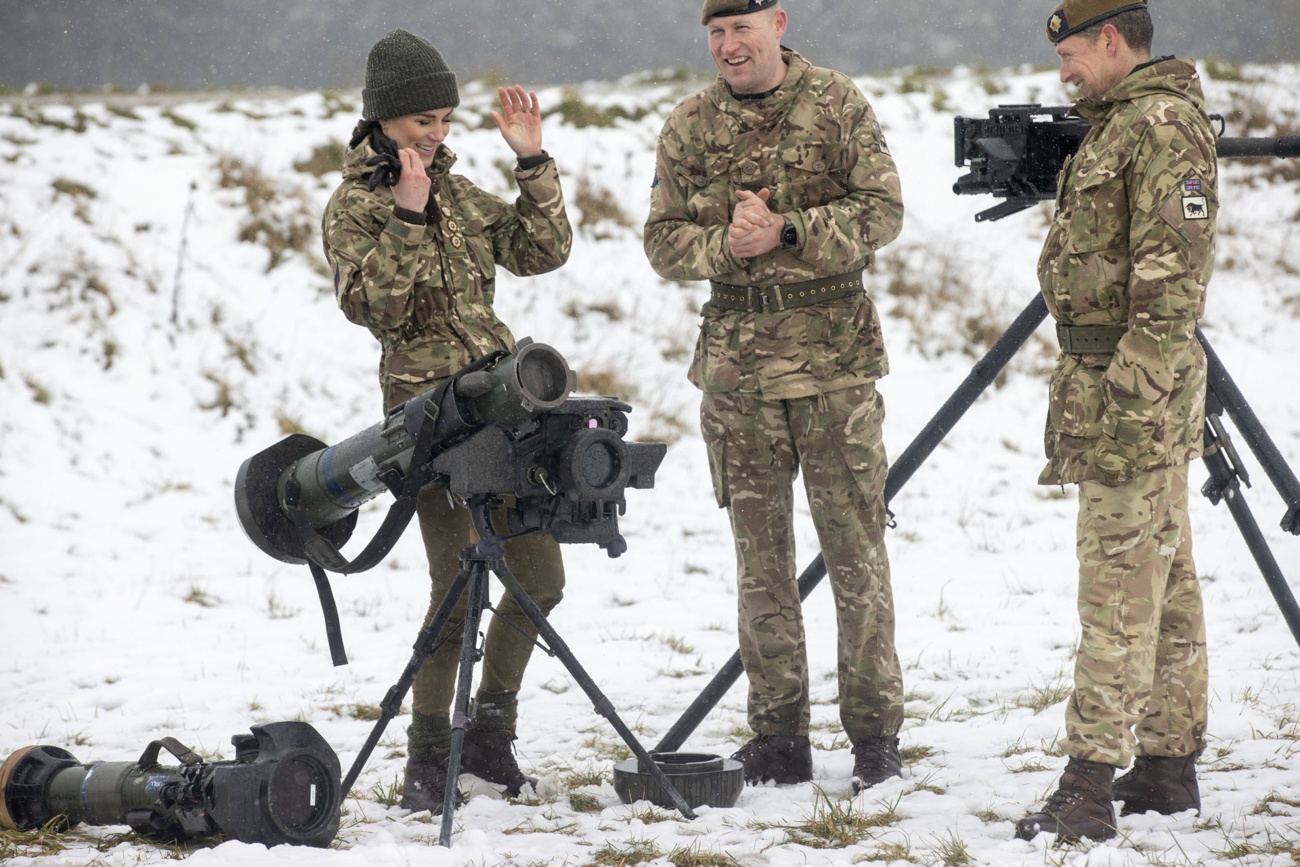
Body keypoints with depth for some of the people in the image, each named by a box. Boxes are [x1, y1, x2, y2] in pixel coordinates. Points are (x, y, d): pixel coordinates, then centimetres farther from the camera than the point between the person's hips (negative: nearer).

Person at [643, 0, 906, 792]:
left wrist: (786, 231, -17)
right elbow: (663, 241, 6)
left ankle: (876, 734, 5)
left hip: (836, 356, -3)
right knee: (760, 555, 6)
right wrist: (726, 243, -13)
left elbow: (884, 211, -6)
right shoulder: (690, 127, 7)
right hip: (737, 362, 3)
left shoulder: (839, 106, -1)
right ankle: (780, 739, 13)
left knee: (856, 547, -2)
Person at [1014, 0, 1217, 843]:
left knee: (1120, 588, -11)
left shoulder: (1163, 126, -15)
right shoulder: (1122, 123, 17)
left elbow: (1173, 276, -21)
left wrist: (1133, 398, -23)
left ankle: (1091, 785, -13)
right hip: (1137, 388, 10)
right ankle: (1169, 765, 17)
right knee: (1165, 581, 12)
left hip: (1134, 385, -10)